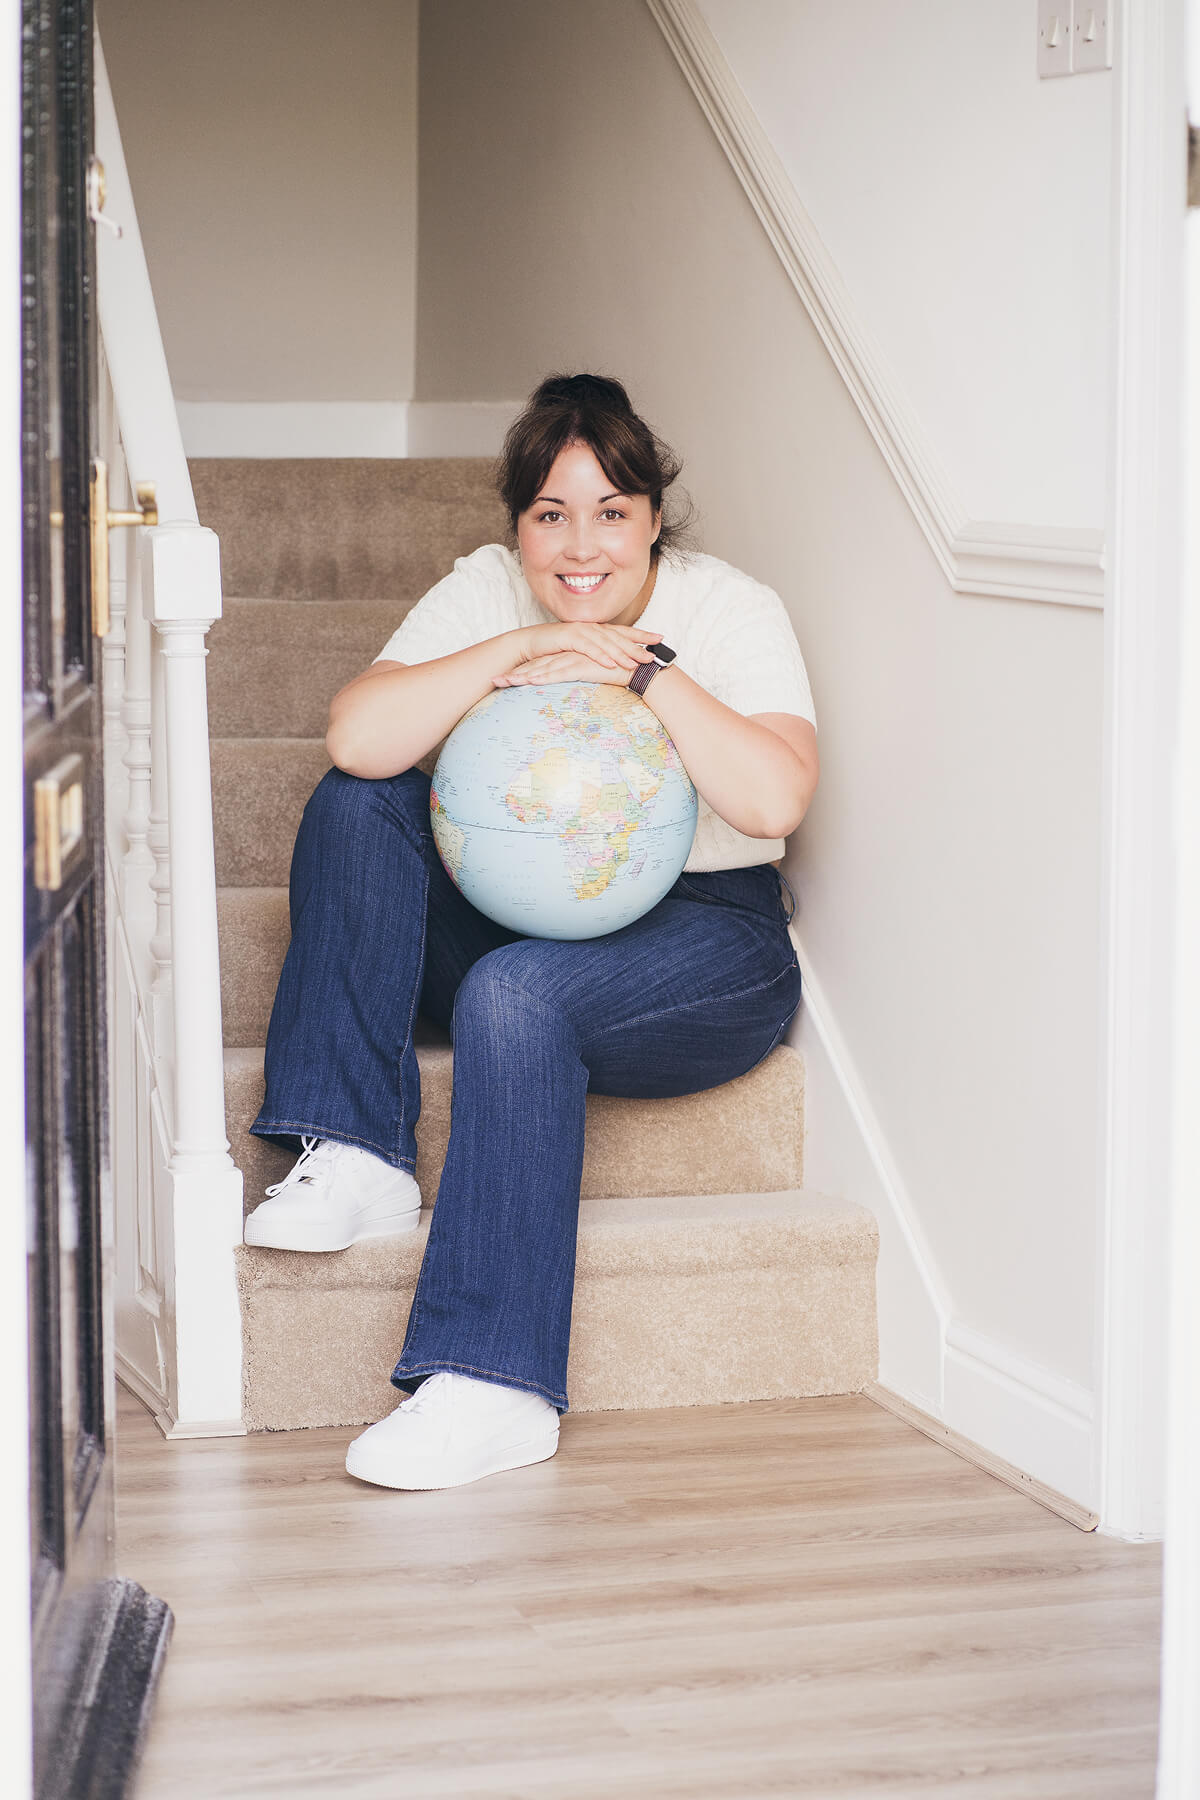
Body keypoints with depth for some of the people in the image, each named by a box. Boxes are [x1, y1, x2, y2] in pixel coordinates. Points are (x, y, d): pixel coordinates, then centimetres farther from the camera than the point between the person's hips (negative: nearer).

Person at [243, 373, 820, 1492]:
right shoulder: (486, 593, 1)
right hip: (512, 916, 5)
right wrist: (516, 655, -23)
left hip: (703, 934, -5)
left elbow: (775, 799, -24)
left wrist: (647, 669, -22)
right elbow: (354, 739, -16)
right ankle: (354, 1158, -21)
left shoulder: (731, 612, -7)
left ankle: (495, 1388, -37)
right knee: (356, 807, -15)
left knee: (516, 994, -35)